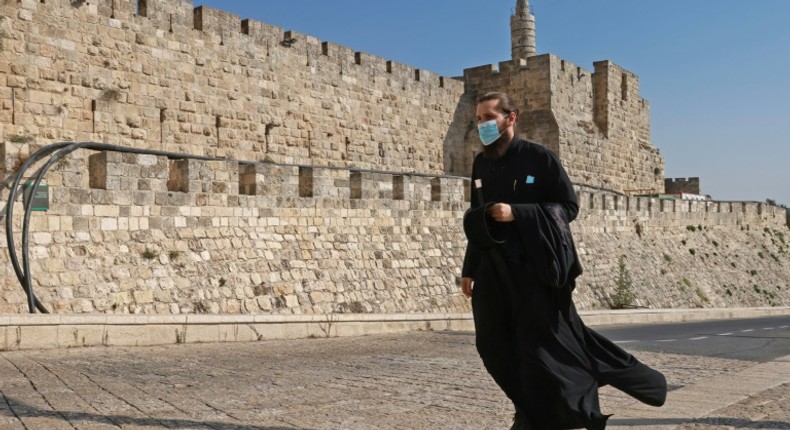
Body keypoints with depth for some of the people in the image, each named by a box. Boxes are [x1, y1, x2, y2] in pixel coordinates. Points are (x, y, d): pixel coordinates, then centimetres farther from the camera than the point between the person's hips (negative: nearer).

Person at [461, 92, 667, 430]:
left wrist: (517, 213, -20)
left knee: (540, 345, -4)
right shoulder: (481, 164, 10)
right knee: (495, 346, 7)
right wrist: (469, 269, 13)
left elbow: (568, 206, -9)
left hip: (535, 268, -6)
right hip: (493, 270, 6)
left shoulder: (538, 158, -7)